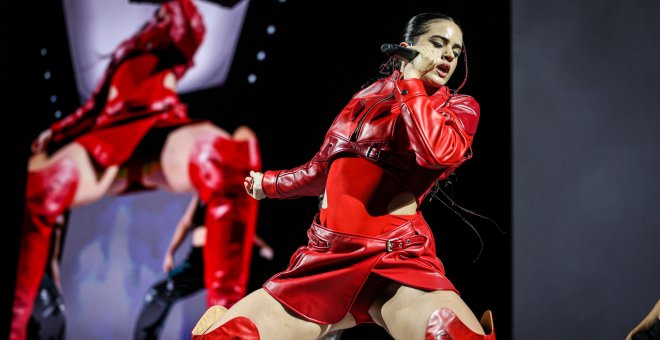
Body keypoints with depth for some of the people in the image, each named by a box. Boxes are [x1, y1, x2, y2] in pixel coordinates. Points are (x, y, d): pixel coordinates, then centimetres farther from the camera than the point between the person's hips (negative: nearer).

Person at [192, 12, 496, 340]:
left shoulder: (459, 106, 9)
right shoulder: (366, 97, 18)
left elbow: (438, 152, -14)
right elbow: (323, 169, 30)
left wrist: (411, 80, -2)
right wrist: (268, 184, 44)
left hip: (397, 258, -4)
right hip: (326, 257, 4)